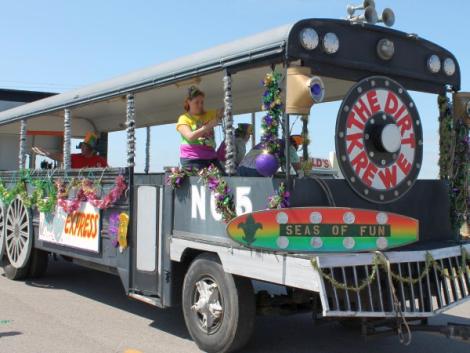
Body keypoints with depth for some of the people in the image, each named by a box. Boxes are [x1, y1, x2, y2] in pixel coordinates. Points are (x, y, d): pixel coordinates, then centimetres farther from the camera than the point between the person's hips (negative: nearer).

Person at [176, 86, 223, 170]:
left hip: (211, 157, 5)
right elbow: (190, 136, -14)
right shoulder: (184, 119, 2)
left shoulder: (209, 114, 16)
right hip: (192, 160, -5)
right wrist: (209, 125, -17)